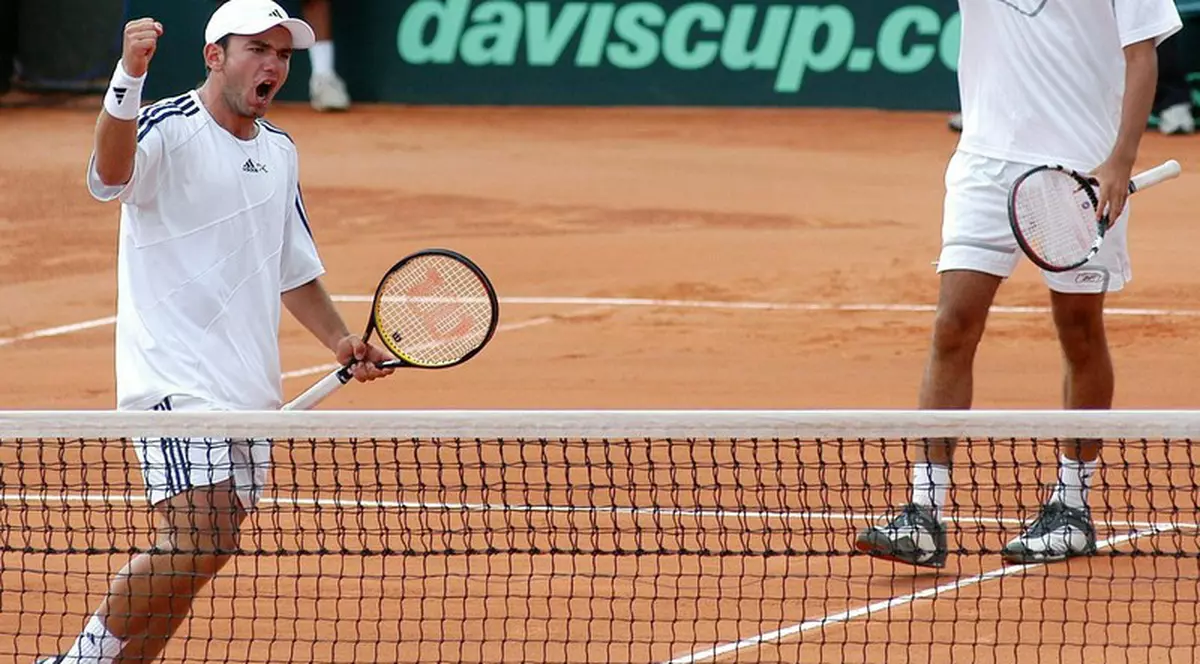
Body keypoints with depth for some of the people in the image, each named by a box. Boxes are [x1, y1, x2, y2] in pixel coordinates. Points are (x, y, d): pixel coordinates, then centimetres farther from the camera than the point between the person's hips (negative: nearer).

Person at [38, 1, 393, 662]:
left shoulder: (280, 153, 15)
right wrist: (129, 75, -49)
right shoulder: (168, 130, -9)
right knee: (198, 541, -20)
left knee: (209, 547, 5)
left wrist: (341, 342, 11)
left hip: (249, 386, 8)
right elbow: (111, 174, -33)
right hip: (176, 379, -8)